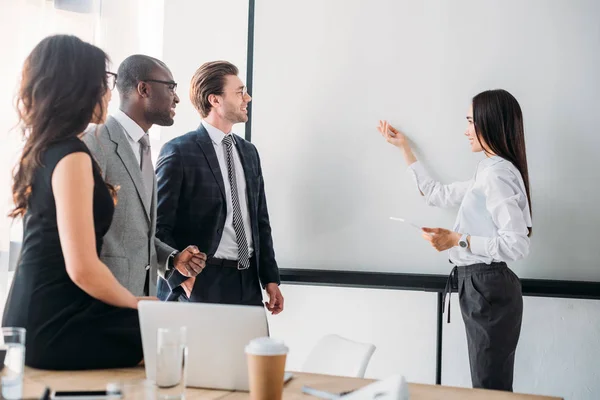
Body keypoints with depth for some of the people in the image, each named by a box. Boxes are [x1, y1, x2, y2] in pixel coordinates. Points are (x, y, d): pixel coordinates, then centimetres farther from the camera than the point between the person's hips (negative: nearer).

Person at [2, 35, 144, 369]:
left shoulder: (43, 150, 11)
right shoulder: (72, 156, -18)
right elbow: (82, 269, -21)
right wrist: (137, 303, -7)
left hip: (43, 316, 9)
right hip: (56, 326, -9)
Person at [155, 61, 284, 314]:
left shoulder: (249, 152, 13)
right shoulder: (178, 152, -7)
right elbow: (159, 226, -8)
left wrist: (270, 279, 11)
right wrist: (184, 278, -14)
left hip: (249, 282, 6)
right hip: (203, 283, -6)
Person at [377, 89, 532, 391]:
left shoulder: (497, 174, -16)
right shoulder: (488, 173, 14)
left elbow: (517, 244, -23)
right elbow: (437, 194, 24)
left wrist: (457, 240, -20)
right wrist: (404, 148, 29)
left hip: (488, 288, -10)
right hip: (480, 286, 10)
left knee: (490, 387, -2)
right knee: (492, 384, 15)